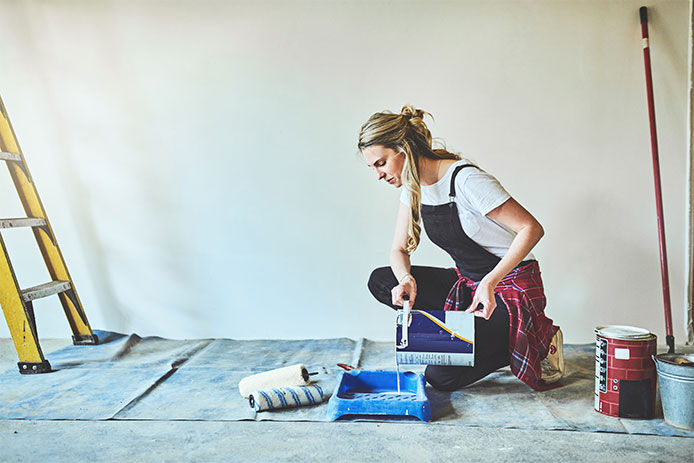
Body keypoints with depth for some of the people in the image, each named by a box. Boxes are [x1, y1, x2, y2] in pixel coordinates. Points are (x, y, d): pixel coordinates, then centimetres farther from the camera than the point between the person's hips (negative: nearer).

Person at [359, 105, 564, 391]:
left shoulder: (465, 179, -23)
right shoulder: (413, 186, 1)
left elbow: (532, 228, -24)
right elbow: (399, 249, 5)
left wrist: (491, 281, -33)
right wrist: (406, 279, -18)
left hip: (512, 288, -8)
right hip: (468, 283, 8)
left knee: (441, 376, -18)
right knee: (380, 281, -6)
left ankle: (533, 344, 3)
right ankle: (466, 336, 1)